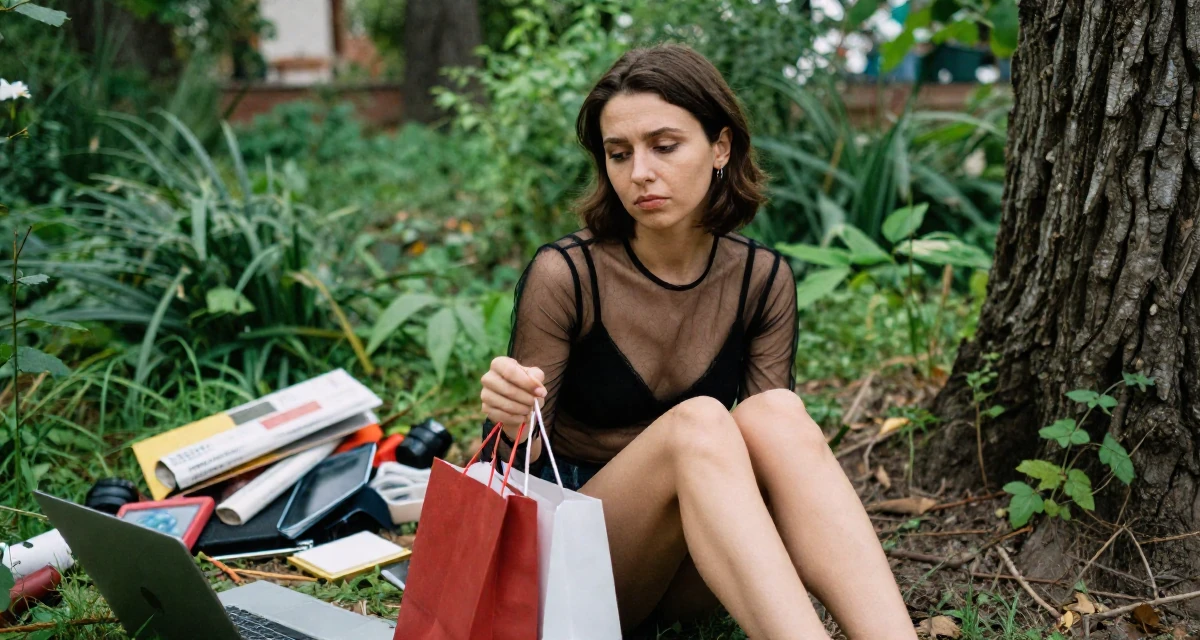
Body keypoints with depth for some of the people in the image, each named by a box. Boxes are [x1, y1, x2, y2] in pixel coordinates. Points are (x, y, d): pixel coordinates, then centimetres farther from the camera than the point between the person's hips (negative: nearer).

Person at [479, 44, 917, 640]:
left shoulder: (762, 278, -1)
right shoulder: (565, 275, -12)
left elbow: (763, 455, -3)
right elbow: (520, 467, -7)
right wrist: (512, 424, -31)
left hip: (689, 580, 3)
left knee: (776, 413, -28)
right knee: (698, 420, -32)